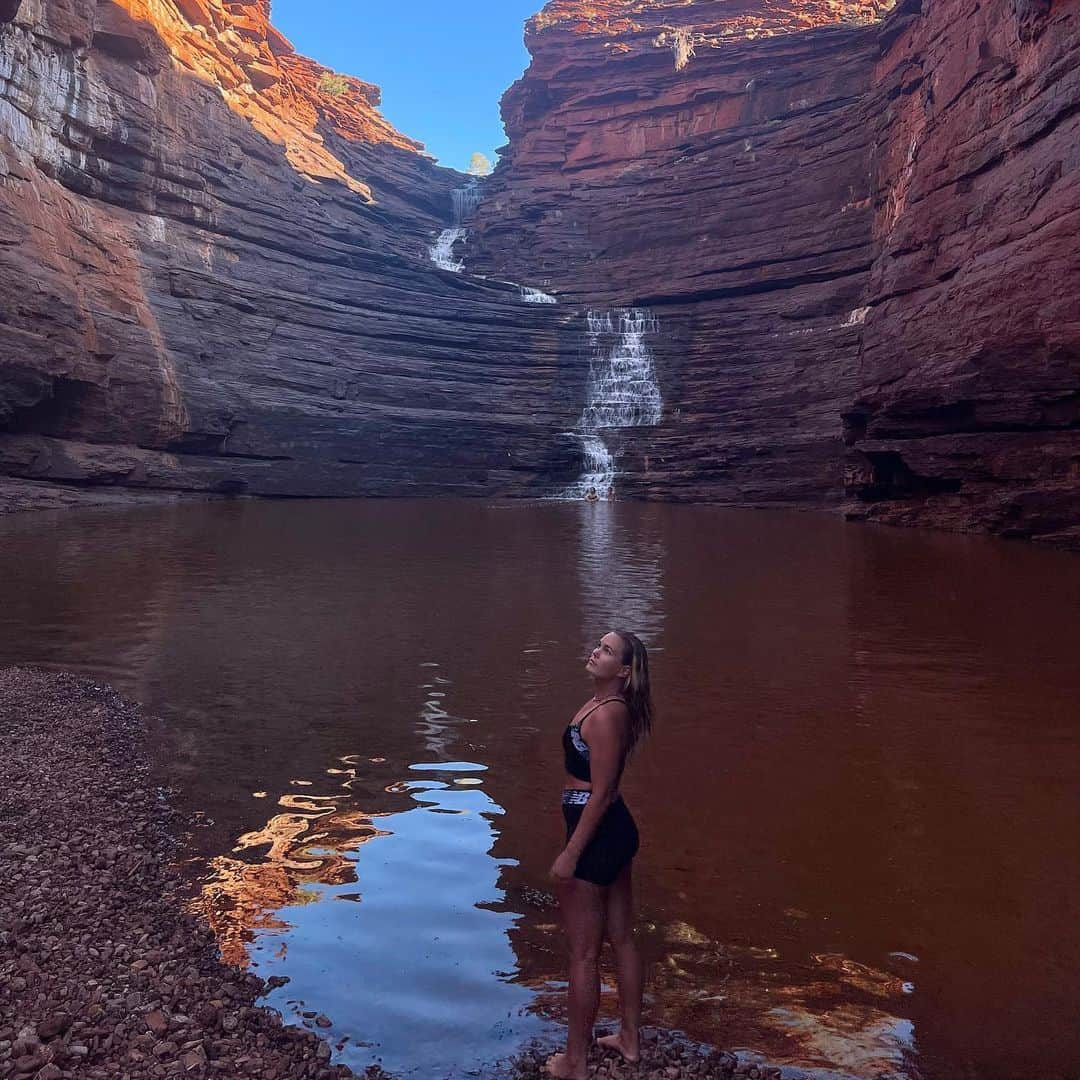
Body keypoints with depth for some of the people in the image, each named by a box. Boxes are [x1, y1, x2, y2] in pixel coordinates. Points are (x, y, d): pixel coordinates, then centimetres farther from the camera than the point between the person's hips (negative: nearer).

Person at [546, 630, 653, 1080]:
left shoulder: (605, 714, -23)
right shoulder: (611, 706, 6)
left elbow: (601, 792, -23)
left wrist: (570, 854, -19)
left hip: (596, 834, -10)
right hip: (616, 829, 10)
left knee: (583, 953, 6)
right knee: (622, 938, 22)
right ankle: (630, 1038, 39)